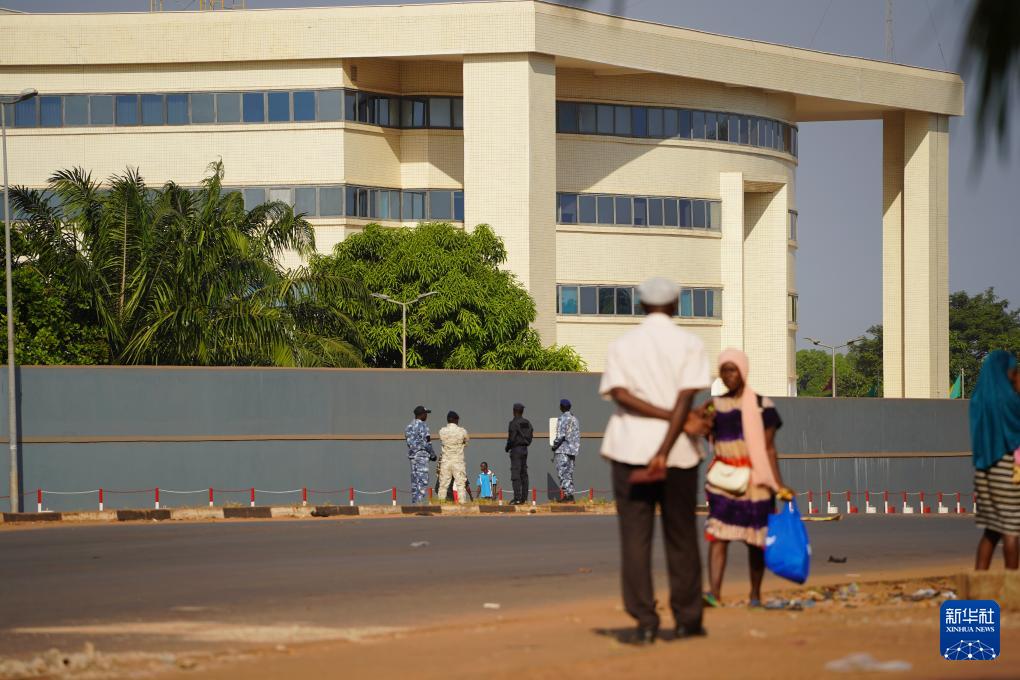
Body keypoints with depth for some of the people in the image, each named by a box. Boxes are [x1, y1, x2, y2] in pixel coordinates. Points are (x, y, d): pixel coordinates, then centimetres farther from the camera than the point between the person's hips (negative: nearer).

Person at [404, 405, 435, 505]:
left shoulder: (409, 426, 13)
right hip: (422, 455, -8)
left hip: (411, 455, 8)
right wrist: (433, 454, -1)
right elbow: (427, 443, -15)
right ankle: (419, 502, -15)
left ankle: (414, 502, 10)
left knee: (415, 480, 11)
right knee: (423, 480, -8)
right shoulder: (422, 426, -12)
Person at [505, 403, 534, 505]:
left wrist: (507, 448, -1)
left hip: (516, 449, -8)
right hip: (525, 449, 8)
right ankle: (524, 498, 10)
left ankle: (517, 498, -16)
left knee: (515, 474, -9)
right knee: (524, 473, 11)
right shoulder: (527, 423, 10)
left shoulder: (514, 423, -13)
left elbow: (511, 438, -16)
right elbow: (531, 436, 12)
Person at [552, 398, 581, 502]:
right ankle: (570, 495, 10)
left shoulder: (562, 419, -11)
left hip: (562, 450, -8)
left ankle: (568, 495, -15)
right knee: (569, 473, 12)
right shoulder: (574, 419, 14)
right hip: (572, 450, 8)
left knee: (563, 472, -8)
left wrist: (554, 446, -6)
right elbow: (577, 435, 14)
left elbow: (561, 435, -17)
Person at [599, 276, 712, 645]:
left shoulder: (622, 344, 7)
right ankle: (687, 619, 16)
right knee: (681, 537, 10)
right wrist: (665, 452, -15)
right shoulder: (689, 344, 2)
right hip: (677, 450, 0)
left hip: (630, 448, 0)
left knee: (635, 536, -1)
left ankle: (644, 622, -7)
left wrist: (681, 421, -9)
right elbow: (685, 399, -10)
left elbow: (621, 395, -7)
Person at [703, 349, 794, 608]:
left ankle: (755, 594, 19)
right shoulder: (715, 405, 9)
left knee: (756, 539, 5)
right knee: (717, 534, -13)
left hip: (755, 479, -1)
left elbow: (769, 448, 1)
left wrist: (779, 484, -5)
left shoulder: (762, 405, 1)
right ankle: (714, 593, -21)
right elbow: (710, 440, 11)